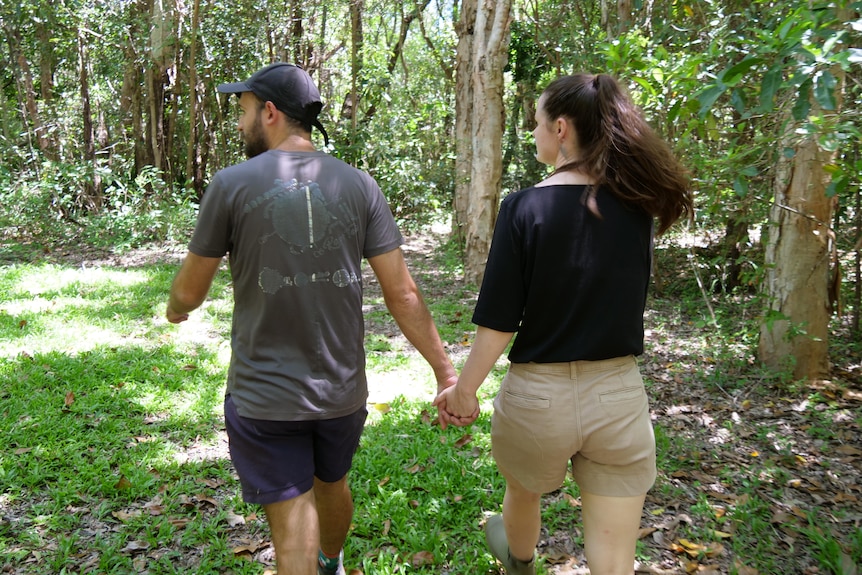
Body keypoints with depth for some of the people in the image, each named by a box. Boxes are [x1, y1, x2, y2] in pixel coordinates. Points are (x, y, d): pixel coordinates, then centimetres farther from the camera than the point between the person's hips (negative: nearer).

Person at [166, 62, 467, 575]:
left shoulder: (232, 184, -9)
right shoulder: (358, 186, -3)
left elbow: (190, 292, -2)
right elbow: (402, 293, -8)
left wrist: (177, 309, 22)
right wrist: (447, 372, -2)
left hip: (263, 396, -4)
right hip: (342, 389, 5)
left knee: (292, 524, 8)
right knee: (332, 484, 29)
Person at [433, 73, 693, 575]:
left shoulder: (525, 207, -15)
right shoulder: (636, 205, -4)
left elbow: (498, 322, -15)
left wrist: (464, 390, 0)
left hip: (538, 396, -1)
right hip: (620, 396, 2)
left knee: (523, 494, 32)